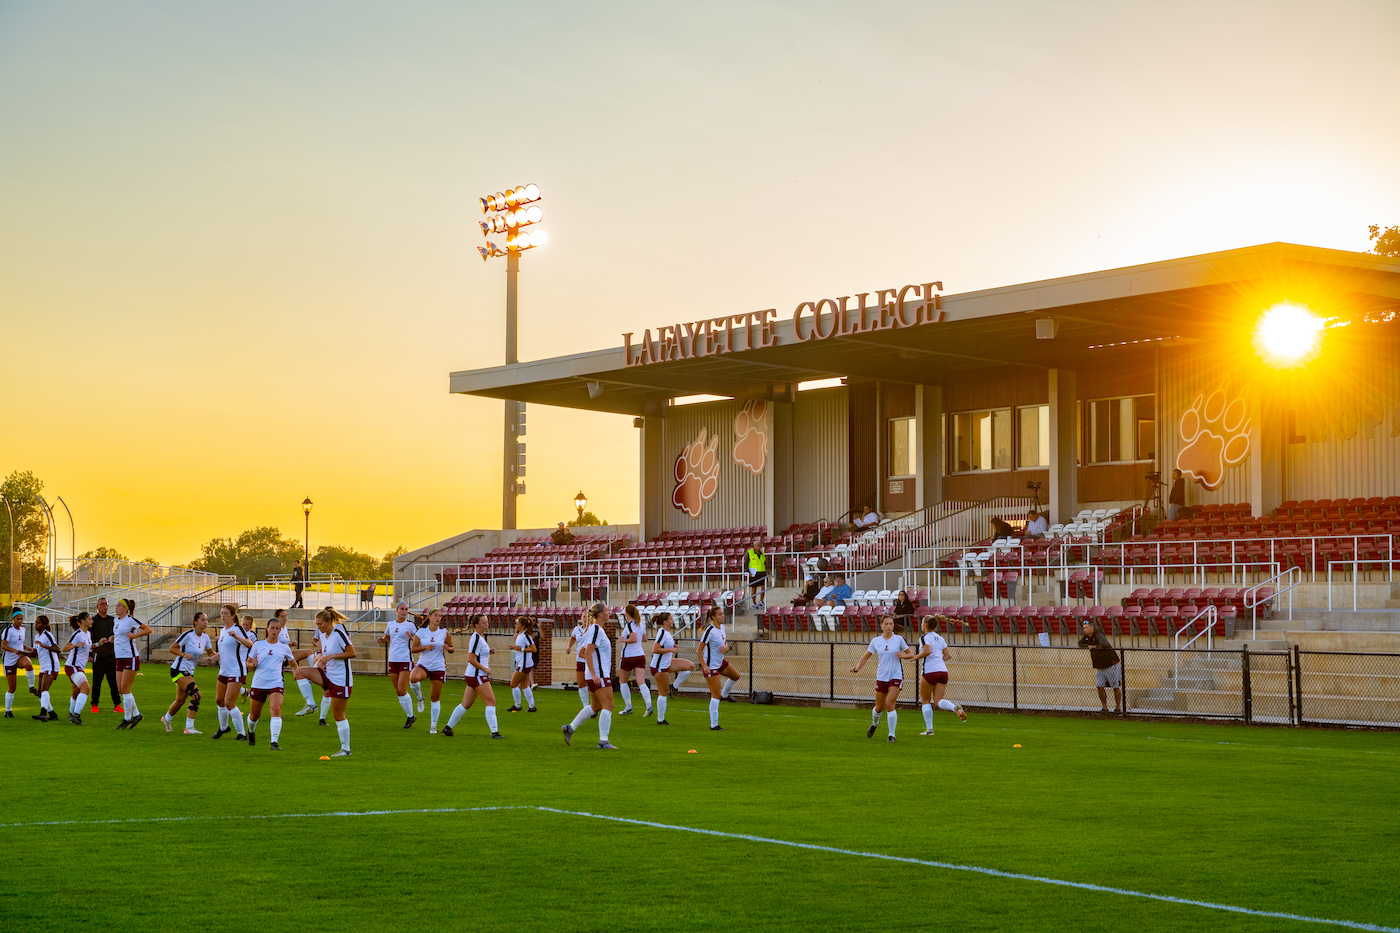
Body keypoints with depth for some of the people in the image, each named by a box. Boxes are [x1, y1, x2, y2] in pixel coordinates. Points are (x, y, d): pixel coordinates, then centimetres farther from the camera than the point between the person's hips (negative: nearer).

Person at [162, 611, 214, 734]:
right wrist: (184, 654, -27)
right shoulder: (188, 634, -17)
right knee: (196, 695, -21)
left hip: (189, 672, 8)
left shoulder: (205, 637, 4)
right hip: (179, 670, -8)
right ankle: (189, 727, -17)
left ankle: (166, 719, 46)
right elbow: (172, 649, -12)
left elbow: (211, 653, 16)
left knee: (180, 700, 18)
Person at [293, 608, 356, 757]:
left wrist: (331, 656, -22)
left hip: (341, 678, -8)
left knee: (338, 714, -1)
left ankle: (346, 749, 10)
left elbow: (352, 653, -18)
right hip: (327, 674, 8)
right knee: (300, 671, -13)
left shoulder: (339, 633, -17)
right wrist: (320, 660, 0)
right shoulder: (323, 635, 7)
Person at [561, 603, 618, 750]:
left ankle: (570, 728, 20)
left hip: (595, 675, 10)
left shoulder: (595, 629, 17)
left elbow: (583, 652, 23)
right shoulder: (596, 629, -14)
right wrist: (594, 674, -25)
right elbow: (588, 652, -21)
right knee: (608, 705, -10)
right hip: (599, 675, -10)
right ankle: (603, 741, -11)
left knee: (595, 706, 17)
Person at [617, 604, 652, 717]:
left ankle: (628, 707, 14)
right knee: (641, 682, -4)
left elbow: (634, 639, -25)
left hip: (628, 657, -6)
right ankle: (649, 706, -22)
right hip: (640, 656, 6)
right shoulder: (640, 624, 10)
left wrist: (623, 640, -11)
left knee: (623, 682, 14)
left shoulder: (629, 625, -13)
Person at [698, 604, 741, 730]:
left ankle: (724, 695, 50)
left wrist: (726, 646, -8)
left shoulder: (722, 626, 0)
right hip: (711, 666, -9)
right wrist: (704, 666, -26)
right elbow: (699, 650, -22)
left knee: (735, 676, 26)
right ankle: (714, 725, 0)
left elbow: (725, 641, 16)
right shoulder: (710, 631, -25)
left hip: (720, 662, 9)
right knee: (716, 696, -6)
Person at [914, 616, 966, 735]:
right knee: (938, 701, 5)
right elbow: (948, 655, 13)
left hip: (929, 672, -6)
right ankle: (955, 707, -26)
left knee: (925, 701, 10)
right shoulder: (940, 638, 16)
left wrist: (916, 657, -7)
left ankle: (929, 729, 7)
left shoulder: (924, 637, -4)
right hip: (943, 671, 6)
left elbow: (927, 651, -22)